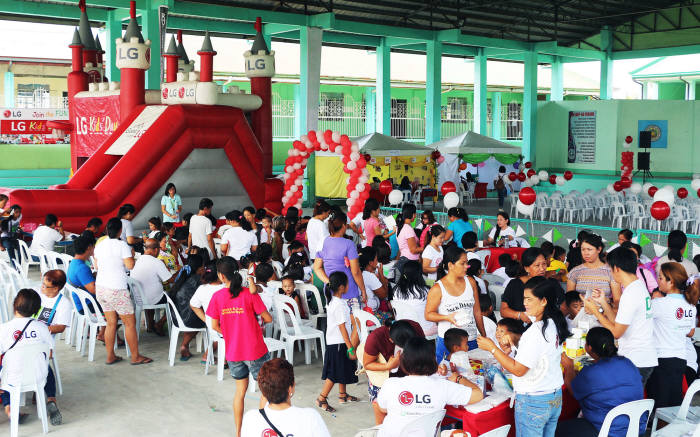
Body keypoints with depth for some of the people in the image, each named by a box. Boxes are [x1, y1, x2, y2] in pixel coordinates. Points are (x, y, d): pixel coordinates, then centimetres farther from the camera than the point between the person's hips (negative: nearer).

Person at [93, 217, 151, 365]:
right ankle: (135, 357, 9)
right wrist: (132, 254, 2)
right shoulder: (122, 245, -12)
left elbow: (96, 266, 16)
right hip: (117, 289, -7)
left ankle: (110, 356, 17)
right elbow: (130, 265, -17)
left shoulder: (99, 245, 7)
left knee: (111, 323, 14)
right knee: (130, 322, 3)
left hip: (101, 287, 7)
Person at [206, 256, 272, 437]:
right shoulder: (250, 293, -14)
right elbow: (268, 318, -10)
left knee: (240, 391, 18)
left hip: (233, 352, 4)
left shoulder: (217, 296, -7)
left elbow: (215, 326, 0)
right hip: (255, 351, -3)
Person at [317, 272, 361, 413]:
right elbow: (342, 328, -23)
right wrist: (350, 348, -19)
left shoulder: (333, 301, 7)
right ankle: (321, 399, 6)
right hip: (337, 344, -10)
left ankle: (343, 395, 33)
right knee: (334, 373, -2)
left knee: (343, 370, 20)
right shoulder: (339, 305, -23)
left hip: (338, 343, 10)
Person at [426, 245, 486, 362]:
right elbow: (428, 315, -3)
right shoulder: (438, 289, -8)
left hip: (471, 339, 4)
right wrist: (448, 318, -19)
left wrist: (484, 335, 14)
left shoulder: (471, 282, 5)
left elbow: (477, 311, 12)